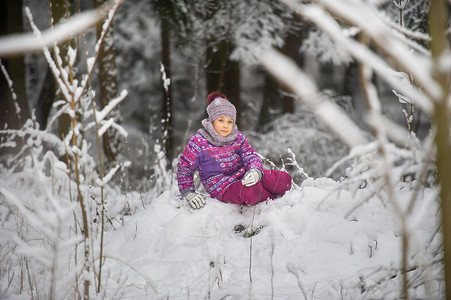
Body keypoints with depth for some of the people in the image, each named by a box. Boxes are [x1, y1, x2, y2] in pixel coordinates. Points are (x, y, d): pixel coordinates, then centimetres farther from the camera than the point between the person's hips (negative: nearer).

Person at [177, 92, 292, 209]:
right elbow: (184, 168, 4)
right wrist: (188, 193, -8)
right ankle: (272, 196, -6)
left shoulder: (238, 138, 7)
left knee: (284, 179, -16)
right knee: (251, 191, -38)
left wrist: (255, 171, -25)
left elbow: (251, 157, 1)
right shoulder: (198, 142, -6)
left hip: (243, 177, 5)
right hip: (223, 188, -5)